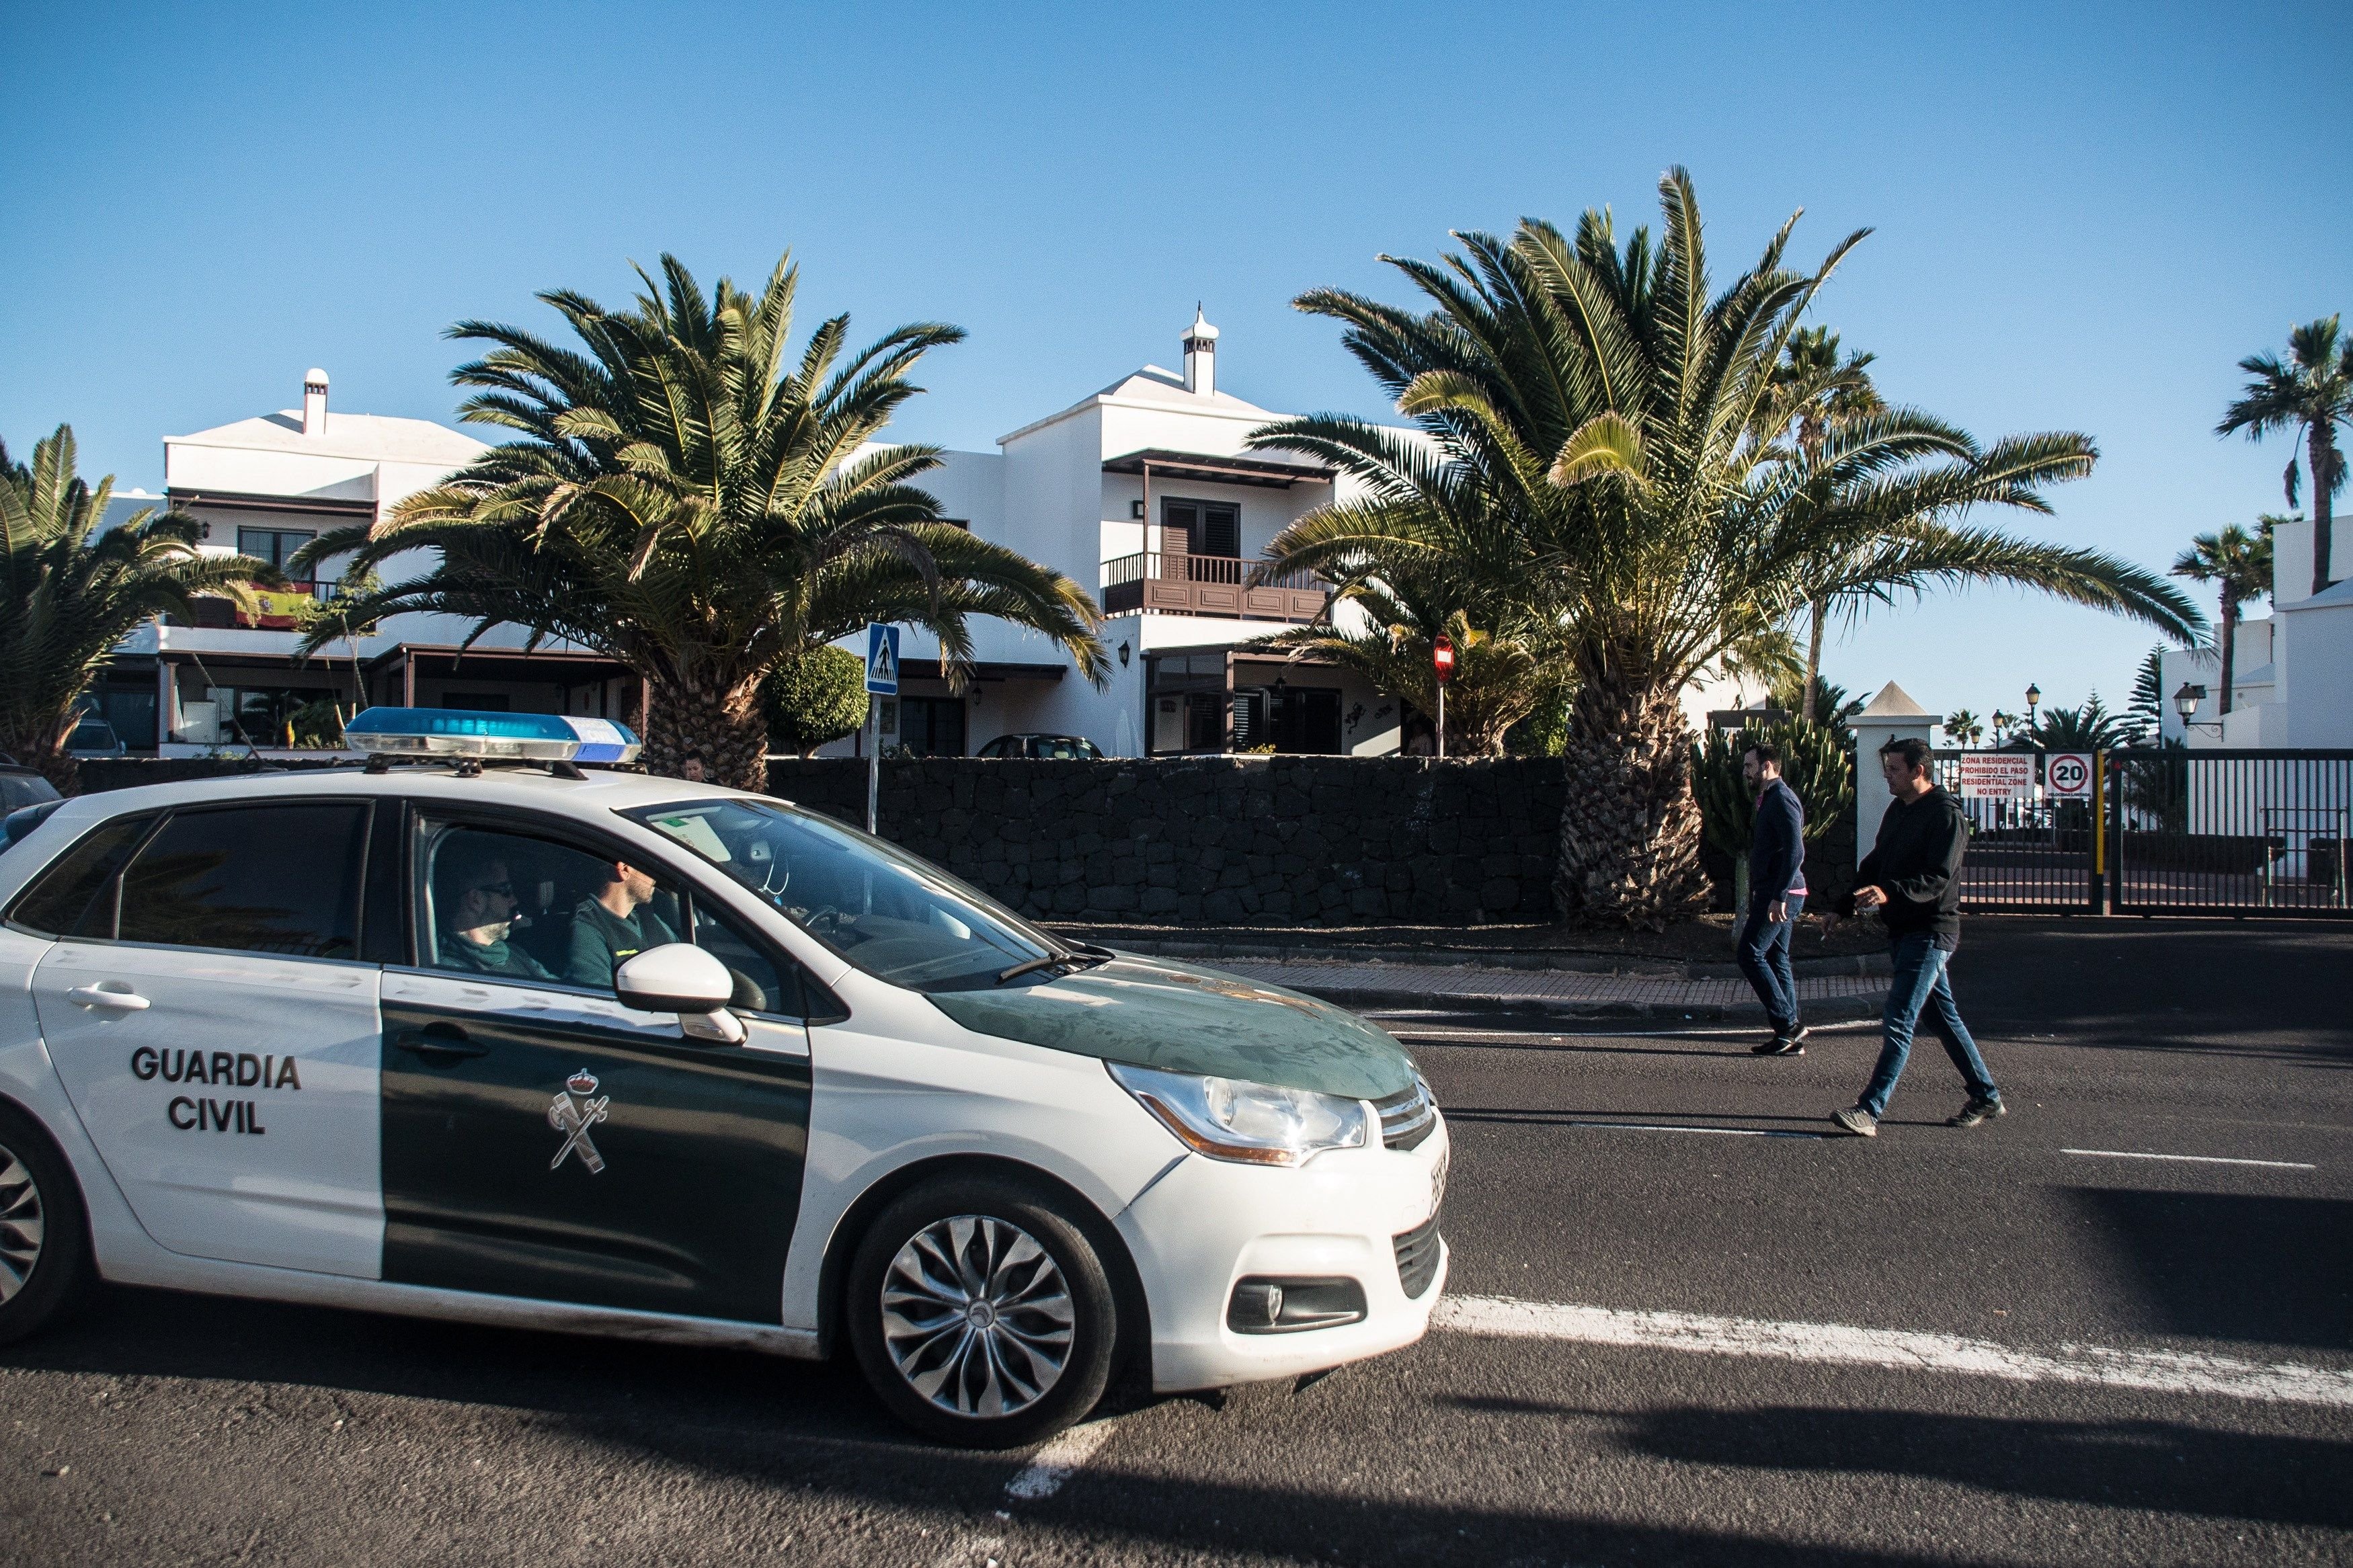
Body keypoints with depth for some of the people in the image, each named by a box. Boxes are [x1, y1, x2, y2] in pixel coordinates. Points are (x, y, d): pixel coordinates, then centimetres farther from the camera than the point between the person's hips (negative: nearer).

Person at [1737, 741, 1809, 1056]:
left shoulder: (1782, 800, -14)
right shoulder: (1771, 798, 19)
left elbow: (1795, 852, -23)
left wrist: (1779, 897, -25)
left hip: (1779, 896, -10)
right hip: (1776, 895, 10)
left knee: (1750, 954, -9)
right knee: (1776, 959, 10)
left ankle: (1788, 1024, -6)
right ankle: (1791, 1038, 12)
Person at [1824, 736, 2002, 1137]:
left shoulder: (1946, 815, -14)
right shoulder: (1897, 810, 14)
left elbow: (1938, 878, -25)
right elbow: (1875, 863, 22)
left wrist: (1889, 893, -39)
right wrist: (1846, 906, 15)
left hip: (1930, 932, -9)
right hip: (1905, 930, 9)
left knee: (1898, 1023, -13)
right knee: (1943, 1017, 16)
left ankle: (1869, 1110, -15)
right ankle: (1986, 1097, 28)